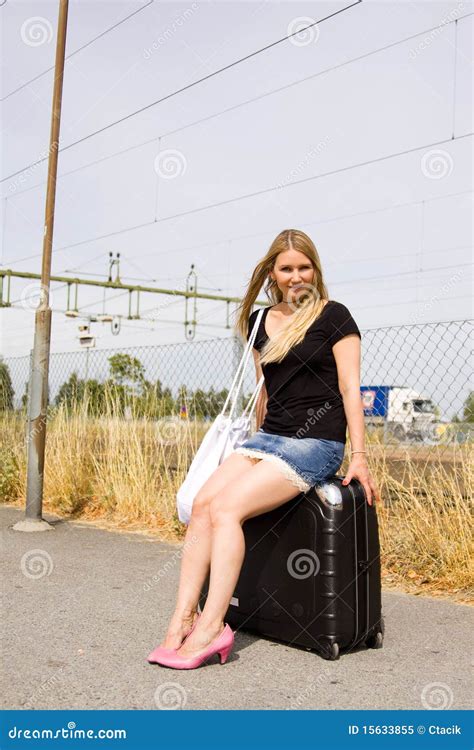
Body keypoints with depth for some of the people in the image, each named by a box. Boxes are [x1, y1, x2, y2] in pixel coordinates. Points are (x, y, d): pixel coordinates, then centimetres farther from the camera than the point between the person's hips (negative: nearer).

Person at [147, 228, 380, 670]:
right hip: (267, 436, 6)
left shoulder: (333, 316, -2)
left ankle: (211, 627, -21)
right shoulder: (260, 323, 14)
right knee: (203, 502, -18)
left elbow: (350, 388, -5)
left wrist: (359, 458, -11)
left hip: (316, 443, -6)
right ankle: (181, 620, -17)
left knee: (226, 507, -24)